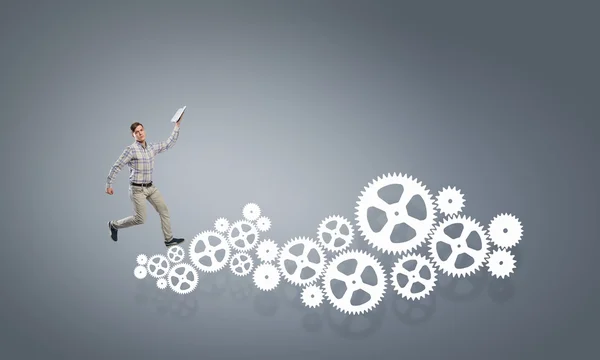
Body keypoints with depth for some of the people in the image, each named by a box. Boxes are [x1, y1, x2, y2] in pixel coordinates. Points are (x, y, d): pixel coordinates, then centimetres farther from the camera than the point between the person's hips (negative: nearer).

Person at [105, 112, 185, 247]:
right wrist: (108, 184, -12)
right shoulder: (131, 150, -16)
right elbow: (117, 166, -13)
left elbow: (169, 143, 9)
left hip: (151, 187, 7)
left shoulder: (152, 147, 4)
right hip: (137, 189, -7)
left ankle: (169, 239, 10)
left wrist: (177, 125, 4)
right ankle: (114, 225, 20)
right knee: (140, 219, -3)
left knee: (164, 210, 2)